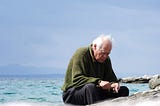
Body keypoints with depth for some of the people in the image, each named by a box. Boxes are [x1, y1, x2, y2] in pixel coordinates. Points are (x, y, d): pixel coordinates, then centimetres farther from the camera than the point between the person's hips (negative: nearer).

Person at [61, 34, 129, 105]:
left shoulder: (106, 59, 8)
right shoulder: (81, 54, -14)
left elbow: (111, 78, 9)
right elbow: (76, 79, -25)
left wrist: (113, 84, -17)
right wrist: (98, 82, -36)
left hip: (95, 92, 7)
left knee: (124, 90, -5)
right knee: (90, 86, -39)